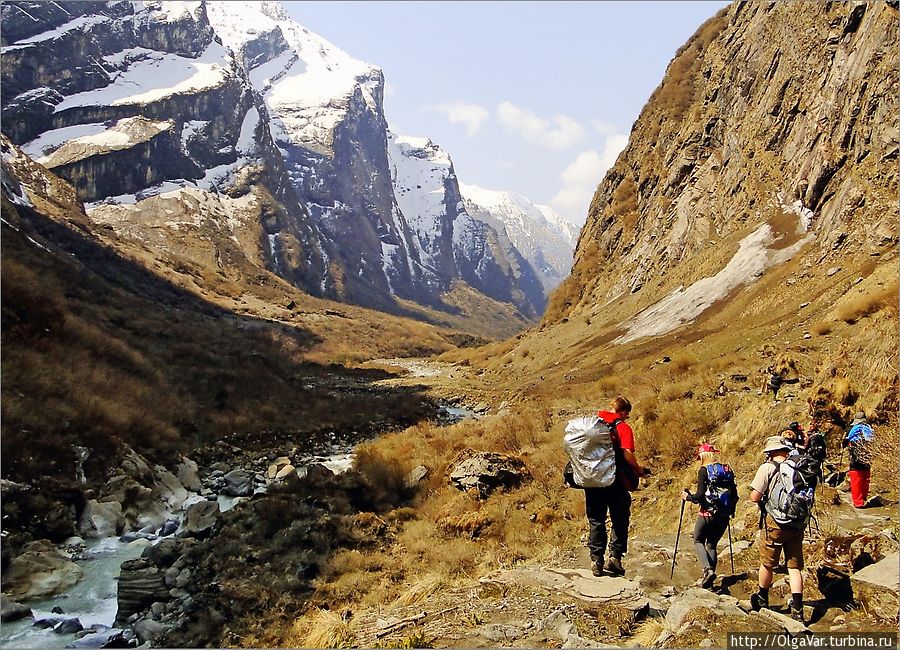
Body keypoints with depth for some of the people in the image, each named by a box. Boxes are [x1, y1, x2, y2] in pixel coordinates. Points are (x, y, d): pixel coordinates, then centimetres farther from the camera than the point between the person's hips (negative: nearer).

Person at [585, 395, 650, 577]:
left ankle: (596, 560, 8)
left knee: (596, 521, 11)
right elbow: (627, 454, -17)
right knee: (620, 520, 11)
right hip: (615, 480, -4)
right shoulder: (623, 428, -6)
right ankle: (615, 556, 3)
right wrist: (640, 470, -2)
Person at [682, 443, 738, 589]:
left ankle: (708, 570, -13)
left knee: (698, 541, 10)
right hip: (724, 515, 6)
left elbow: (700, 495, -15)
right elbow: (734, 495, 10)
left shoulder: (704, 470, -9)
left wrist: (688, 497, 4)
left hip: (708, 513, -6)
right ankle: (709, 578, 11)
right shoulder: (727, 470, 9)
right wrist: (731, 510, 27)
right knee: (712, 544, 16)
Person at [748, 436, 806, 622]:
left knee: (767, 563, 14)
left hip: (774, 523, -4)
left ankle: (762, 599, 31)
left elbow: (754, 497, -12)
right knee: (795, 566, 9)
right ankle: (797, 608, 3)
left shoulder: (767, 468, -11)